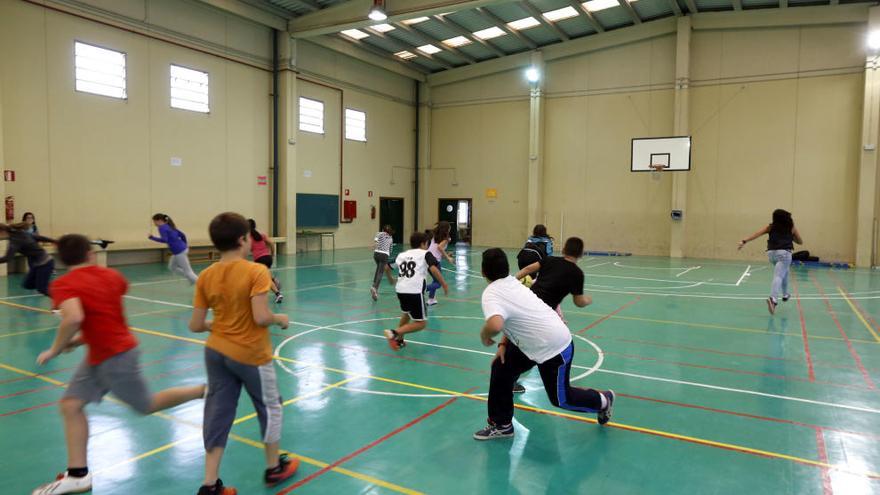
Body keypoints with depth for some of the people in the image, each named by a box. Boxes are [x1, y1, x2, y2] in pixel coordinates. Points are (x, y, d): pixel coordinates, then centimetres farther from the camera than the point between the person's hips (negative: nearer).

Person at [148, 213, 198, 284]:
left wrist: (152, 238, -14)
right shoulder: (169, 226, 17)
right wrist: (185, 246, 31)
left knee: (188, 271, -2)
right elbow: (182, 235, 20)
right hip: (182, 249, 10)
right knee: (171, 267, 24)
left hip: (179, 251, -9)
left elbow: (164, 240, -25)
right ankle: (193, 279, 22)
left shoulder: (162, 228, -10)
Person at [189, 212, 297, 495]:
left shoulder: (206, 276, -2)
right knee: (270, 408, 16)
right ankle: (274, 468, 33)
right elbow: (261, 318, -25)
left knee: (218, 414, 14)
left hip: (216, 352, 5)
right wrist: (281, 319, -6)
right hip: (251, 355, -5)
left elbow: (195, 325, -1)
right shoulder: (256, 271, -19)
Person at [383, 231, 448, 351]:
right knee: (421, 323, 4)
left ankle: (399, 340, 33)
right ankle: (394, 333, -12)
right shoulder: (425, 253, 6)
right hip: (415, 292, -6)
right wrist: (444, 285, -5)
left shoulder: (402, 255, 20)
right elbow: (434, 269, -10)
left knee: (407, 313, 34)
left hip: (400, 290, 6)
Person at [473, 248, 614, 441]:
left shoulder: (491, 294, -26)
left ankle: (603, 400, 38)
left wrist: (484, 336, -25)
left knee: (561, 399, 13)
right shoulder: (512, 282, 1)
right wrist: (503, 344, 6)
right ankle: (501, 425, 19)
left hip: (553, 349, -9)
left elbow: (495, 325, -47)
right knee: (501, 369, 7)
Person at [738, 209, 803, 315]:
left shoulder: (771, 227, 15)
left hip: (771, 253, 4)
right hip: (784, 253, -4)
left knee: (784, 272, 31)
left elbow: (756, 234, 0)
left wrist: (744, 241, -7)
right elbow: (800, 241, 22)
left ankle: (785, 294, 42)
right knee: (778, 277, -17)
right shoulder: (791, 227, 13)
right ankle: (773, 298, -38)